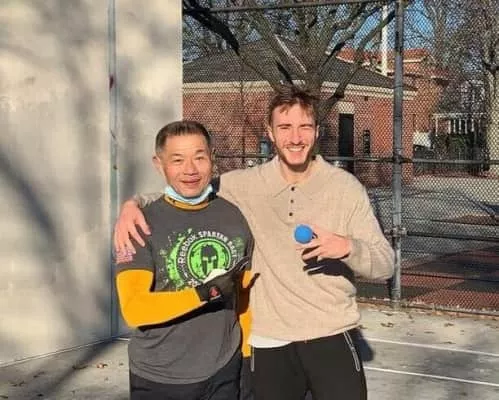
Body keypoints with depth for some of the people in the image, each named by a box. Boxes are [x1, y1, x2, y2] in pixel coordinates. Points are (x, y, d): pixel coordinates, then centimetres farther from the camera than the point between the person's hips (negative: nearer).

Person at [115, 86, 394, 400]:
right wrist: (133, 204, -11)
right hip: (269, 343, 1)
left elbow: (386, 264, -4)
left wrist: (348, 247, -25)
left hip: (333, 337, -1)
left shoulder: (346, 187, -4)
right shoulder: (245, 185, -2)